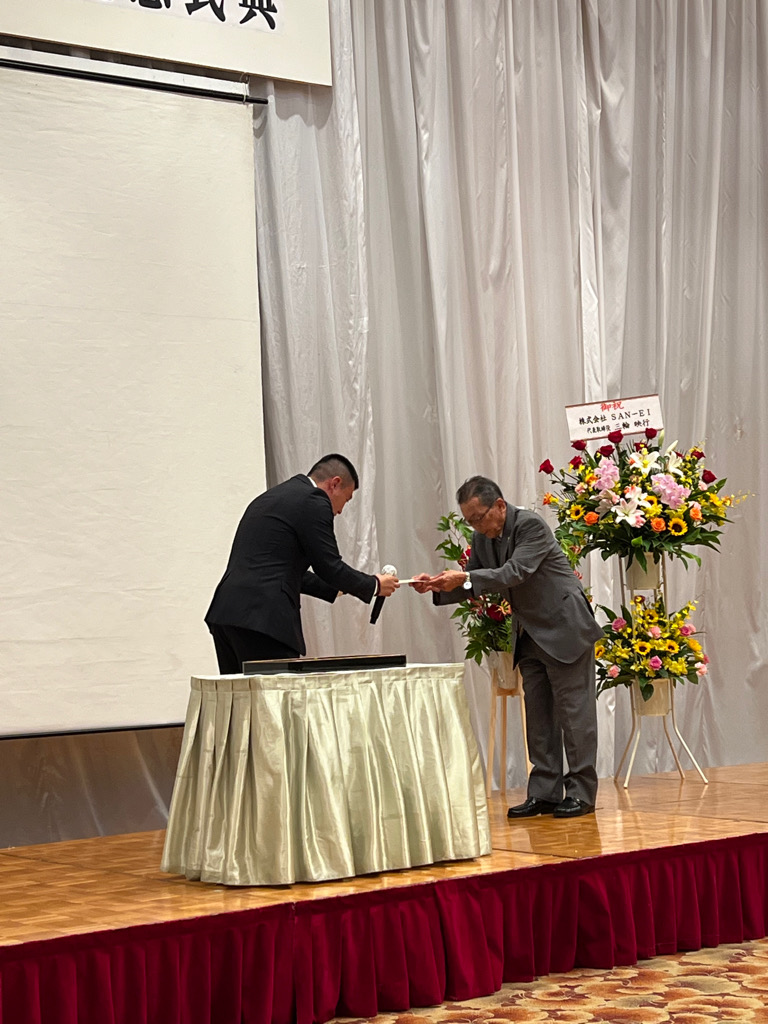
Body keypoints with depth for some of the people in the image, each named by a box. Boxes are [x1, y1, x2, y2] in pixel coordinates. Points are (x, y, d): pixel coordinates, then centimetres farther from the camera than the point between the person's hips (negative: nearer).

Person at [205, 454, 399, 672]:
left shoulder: (270, 497, 24)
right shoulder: (314, 501, -4)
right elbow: (329, 566, -4)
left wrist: (336, 588, 34)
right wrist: (374, 585, 12)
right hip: (263, 619, -9)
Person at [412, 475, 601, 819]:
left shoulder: (531, 526, -19)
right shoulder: (482, 538, 4)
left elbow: (515, 572, -30)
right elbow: (471, 586, 9)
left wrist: (465, 578, -38)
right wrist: (439, 586, -11)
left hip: (565, 629, -8)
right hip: (531, 634, 8)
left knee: (574, 709, -3)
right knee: (538, 714, 8)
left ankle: (581, 792, 2)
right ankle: (544, 793, 12)